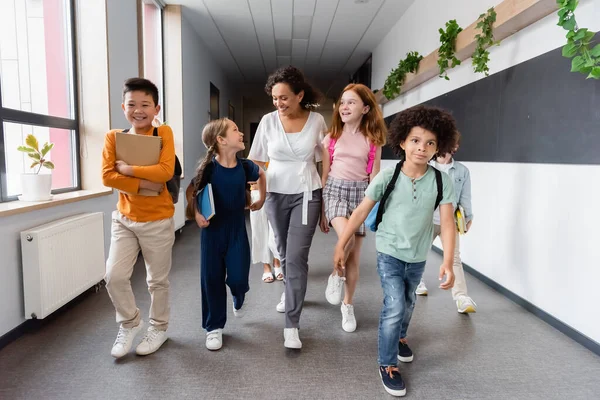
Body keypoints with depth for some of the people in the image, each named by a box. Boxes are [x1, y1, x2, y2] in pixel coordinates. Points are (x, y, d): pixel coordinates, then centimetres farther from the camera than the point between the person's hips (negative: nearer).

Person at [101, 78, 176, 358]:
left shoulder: (163, 133, -8)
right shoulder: (113, 137, -1)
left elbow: (165, 171, -22)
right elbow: (107, 176, -12)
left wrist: (127, 169, -18)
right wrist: (145, 184, -20)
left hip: (158, 221, -2)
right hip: (124, 219, 3)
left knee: (157, 279, 11)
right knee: (114, 276, -3)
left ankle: (158, 328, 33)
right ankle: (130, 323, 24)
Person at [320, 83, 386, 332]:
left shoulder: (372, 140, 2)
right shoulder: (331, 138, 3)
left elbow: (374, 177, 4)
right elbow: (324, 175, 5)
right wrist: (322, 211, 3)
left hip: (360, 193, 1)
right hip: (335, 190, -1)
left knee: (354, 257, 5)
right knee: (347, 237, -30)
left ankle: (348, 306, 24)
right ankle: (336, 276, 0)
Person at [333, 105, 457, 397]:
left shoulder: (441, 181, -13)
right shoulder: (387, 177, -18)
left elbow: (447, 222, -14)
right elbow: (361, 213, -13)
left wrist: (448, 262, -22)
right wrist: (340, 246, -11)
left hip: (418, 257, 3)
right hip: (389, 254, -3)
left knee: (408, 304, 23)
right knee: (394, 307, -8)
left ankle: (400, 337, 54)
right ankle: (387, 365, 14)